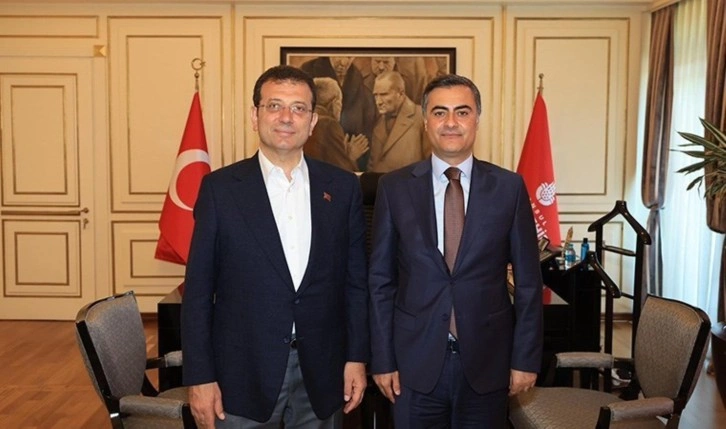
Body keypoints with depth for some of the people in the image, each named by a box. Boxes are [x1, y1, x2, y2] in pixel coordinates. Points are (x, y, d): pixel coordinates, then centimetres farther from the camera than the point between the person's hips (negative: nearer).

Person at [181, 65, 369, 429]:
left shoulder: (343, 187, 2)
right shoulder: (221, 188, -4)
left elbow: (356, 280, 6)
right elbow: (198, 289, -3)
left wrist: (357, 357, 2)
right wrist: (199, 377, -6)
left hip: (321, 372, 2)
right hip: (243, 373, -1)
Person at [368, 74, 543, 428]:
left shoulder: (509, 187, -1)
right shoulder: (394, 187, -1)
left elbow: (528, 281, 2)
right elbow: (380, 280, 1)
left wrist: (526, 358, 0)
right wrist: (382, 359, -1)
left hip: (487, 360, 0)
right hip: (416, 361, 0)